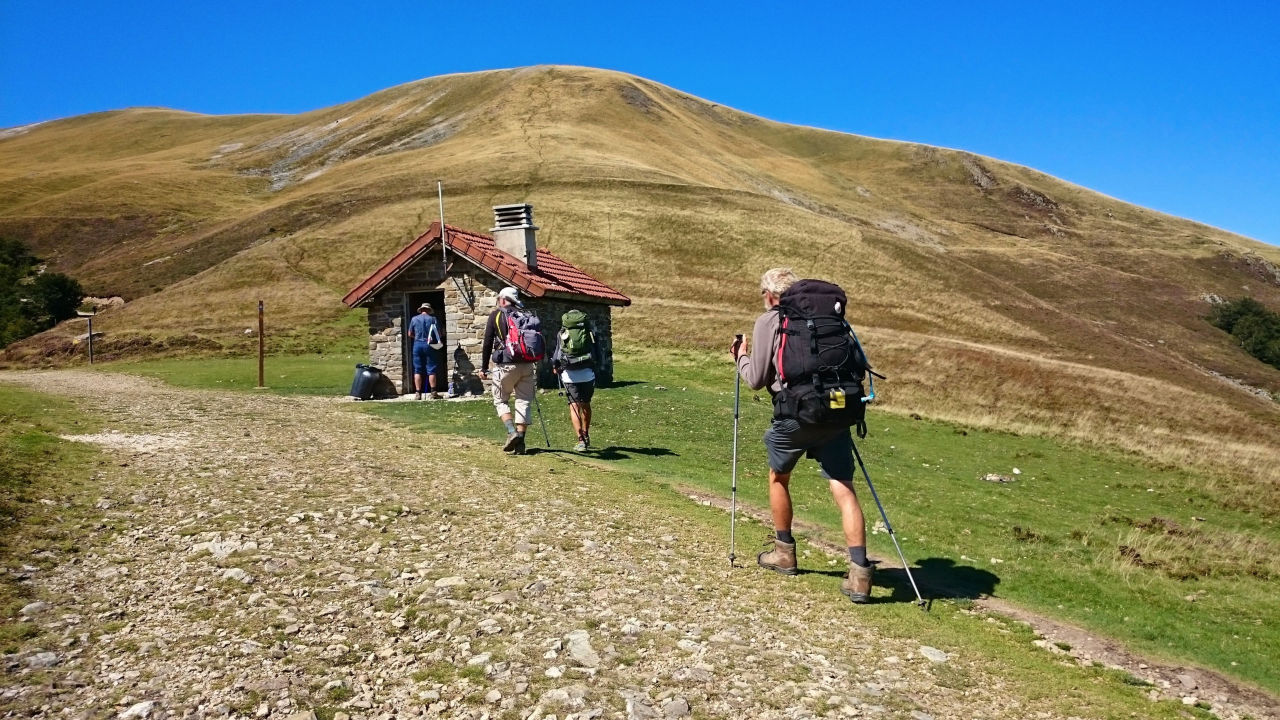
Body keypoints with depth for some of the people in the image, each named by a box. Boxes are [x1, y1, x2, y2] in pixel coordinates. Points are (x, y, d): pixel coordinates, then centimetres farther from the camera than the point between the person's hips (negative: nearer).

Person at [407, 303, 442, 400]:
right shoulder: (432, 319, 1)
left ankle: (418, 393, 0)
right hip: (428, 345, -1)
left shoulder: (414, 319, 6)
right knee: (431, 369, 3)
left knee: (417, 370, 4)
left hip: (417, 345, 1)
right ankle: (433, 392, 0)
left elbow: (410, 334, 12)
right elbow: (439, 334, 2)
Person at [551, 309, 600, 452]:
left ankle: (581, 440, -10)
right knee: (585, 405, 19)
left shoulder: (561, 334, 5)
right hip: (587, 374, 2)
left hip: (569, 375, -2)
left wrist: (556, 368, 17)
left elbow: (557, 354, 0)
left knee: (574, 406, 1)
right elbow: (598, 355, 6)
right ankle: (586, 436, 31)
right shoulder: (589, 332, 9)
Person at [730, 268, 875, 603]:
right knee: (843, 487, 0)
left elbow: (757, 379, 4)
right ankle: (859, 572, -8)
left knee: (778, 477, 21)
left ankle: (784, 553, 31)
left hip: (794, 413, -3)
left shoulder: (767, 322, 3)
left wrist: (741, 358, 22)